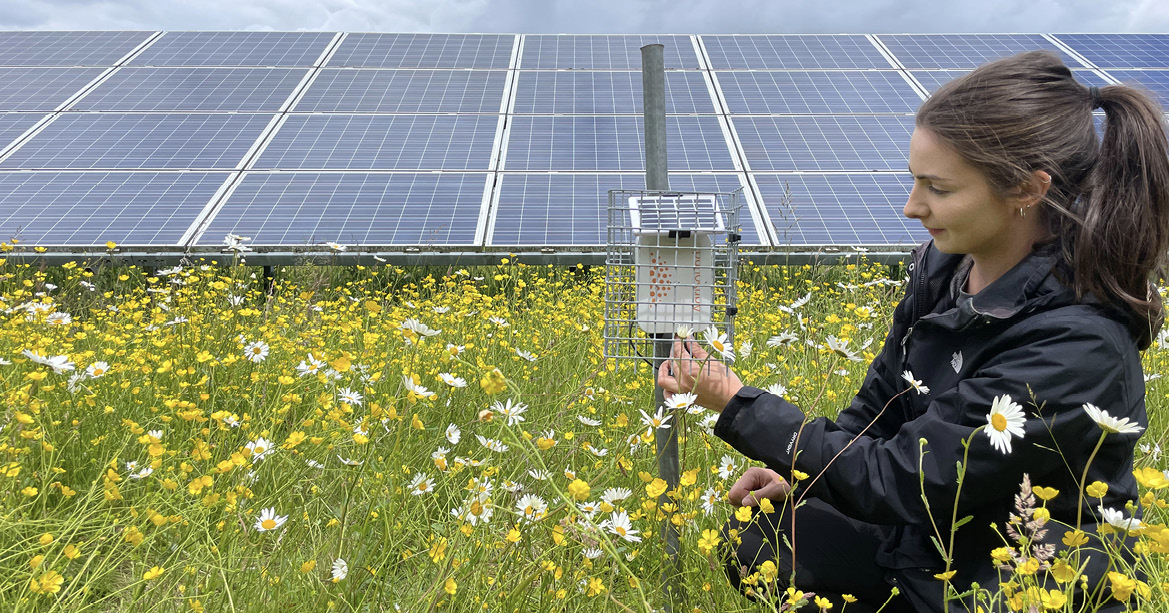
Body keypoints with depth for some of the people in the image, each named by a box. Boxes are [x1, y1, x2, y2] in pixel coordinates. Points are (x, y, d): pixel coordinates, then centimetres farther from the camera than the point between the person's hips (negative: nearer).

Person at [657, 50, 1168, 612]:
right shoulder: (943, 265, -7)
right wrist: (799, 470, -7)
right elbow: (883, 401, 8)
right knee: (756, 538, -8)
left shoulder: (1078, 345, -31)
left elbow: (901, 483, -28)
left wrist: (736, 403, -25)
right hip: (920, 543, 7)